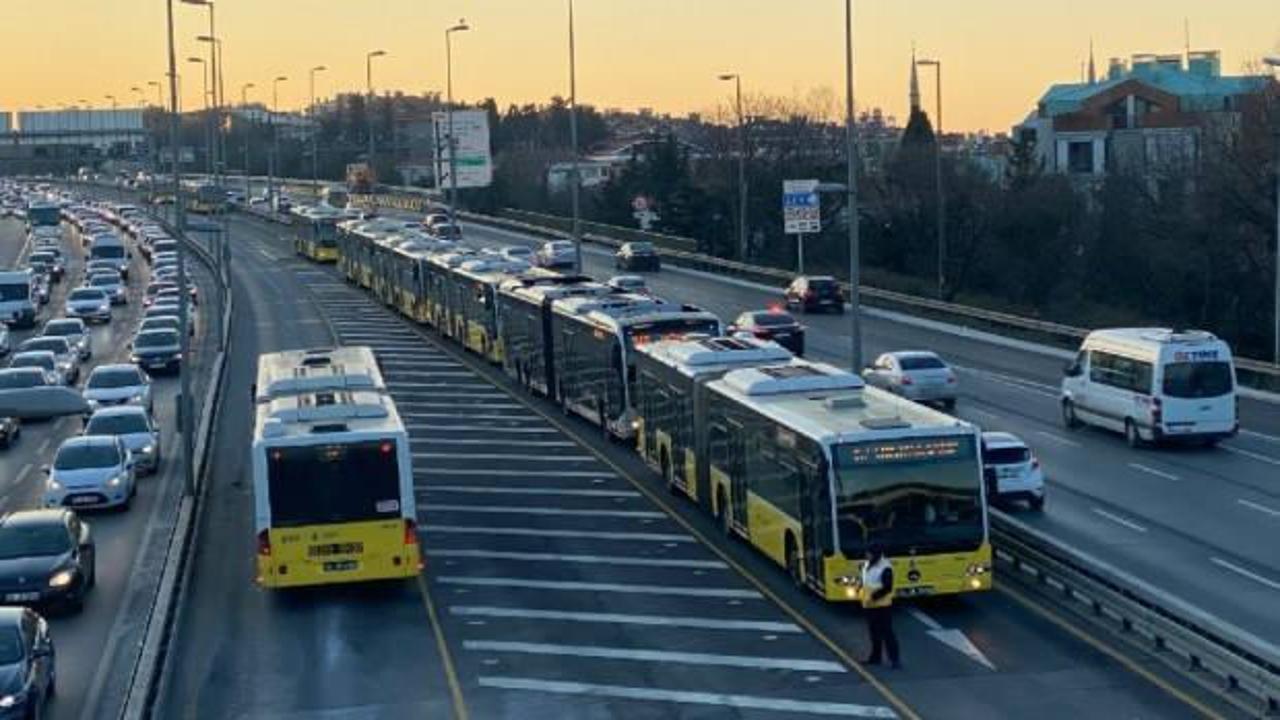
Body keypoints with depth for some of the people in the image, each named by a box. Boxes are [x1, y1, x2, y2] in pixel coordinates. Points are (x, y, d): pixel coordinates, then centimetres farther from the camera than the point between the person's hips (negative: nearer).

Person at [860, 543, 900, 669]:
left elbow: (887, 588, -21)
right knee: (874, 632, 16)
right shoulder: (868, 565, 8)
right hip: (869, 605, 8)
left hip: (882, 605, -8)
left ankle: (894, 659, -5)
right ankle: (875, 657, 27)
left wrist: (874, 597, -25)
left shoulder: (885, 568, -18)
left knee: (886, 632, -7)